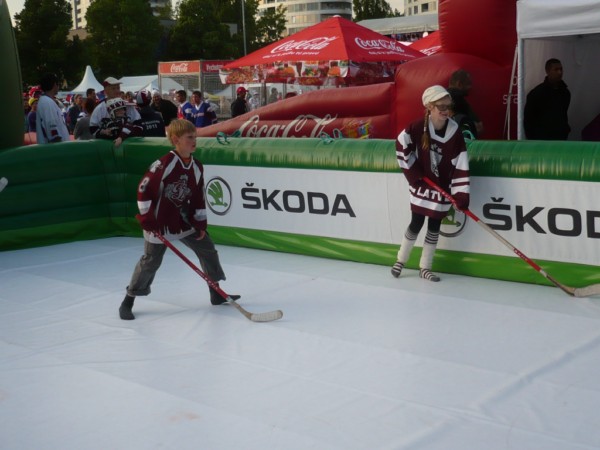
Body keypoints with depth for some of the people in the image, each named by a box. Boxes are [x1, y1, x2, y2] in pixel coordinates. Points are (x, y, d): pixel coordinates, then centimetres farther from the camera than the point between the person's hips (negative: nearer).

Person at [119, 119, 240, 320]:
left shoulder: (197, 167, 1)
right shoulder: (163, 164, -21)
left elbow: (199, 197, 8)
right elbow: (144, 189, -18)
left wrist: (200, 223, 5)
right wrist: (146, 218, -16)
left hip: (185, 221, 7)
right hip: (159, 224, -6)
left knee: (208, 249, 7)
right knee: (150, 261, -1)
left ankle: (217, 294, 21)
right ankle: (128, 302, 13)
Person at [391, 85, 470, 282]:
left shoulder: (455, 134, -12)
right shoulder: (417, 128, -16)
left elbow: (460, 166, -12)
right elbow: (401, 145, -2)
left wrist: (461, 194, -18)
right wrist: (412, 171, -4)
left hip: (442, 188, 2)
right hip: (421, 186, -1)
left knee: (434, 228, 7)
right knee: (416, 224, 4)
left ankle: (424, 267, 20)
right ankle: (401, 260, 24)